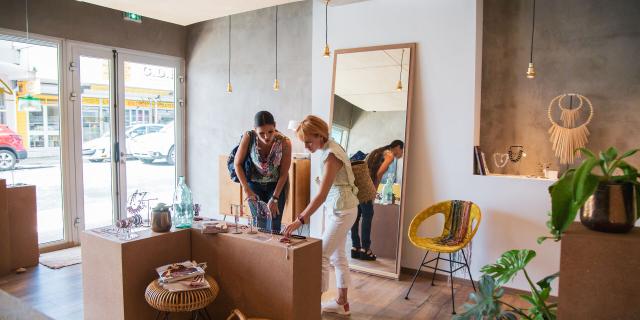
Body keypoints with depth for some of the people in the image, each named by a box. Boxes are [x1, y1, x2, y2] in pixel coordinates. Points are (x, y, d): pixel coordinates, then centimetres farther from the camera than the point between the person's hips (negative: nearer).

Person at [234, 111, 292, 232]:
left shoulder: (284, 142, -25)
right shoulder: (248, 137, -24)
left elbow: (284, 173, -14)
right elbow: (237, 164, -11)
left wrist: (275, 198, -13)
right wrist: (246, 189, -15)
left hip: (276, 184, 0)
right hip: (255, 183, 1)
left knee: (273, 226, -4)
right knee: (259, 225, 0)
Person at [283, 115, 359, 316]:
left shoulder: (331, 155, -22)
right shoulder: (328, 149, 5)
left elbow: (322, 194, -29)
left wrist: (300, 220, -33)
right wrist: (305, 212, 14)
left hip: (342, 209, -9)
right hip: (334, 207, 9)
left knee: (322, 255, -3)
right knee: (338, 255, 15)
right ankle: (342, 302, 26)